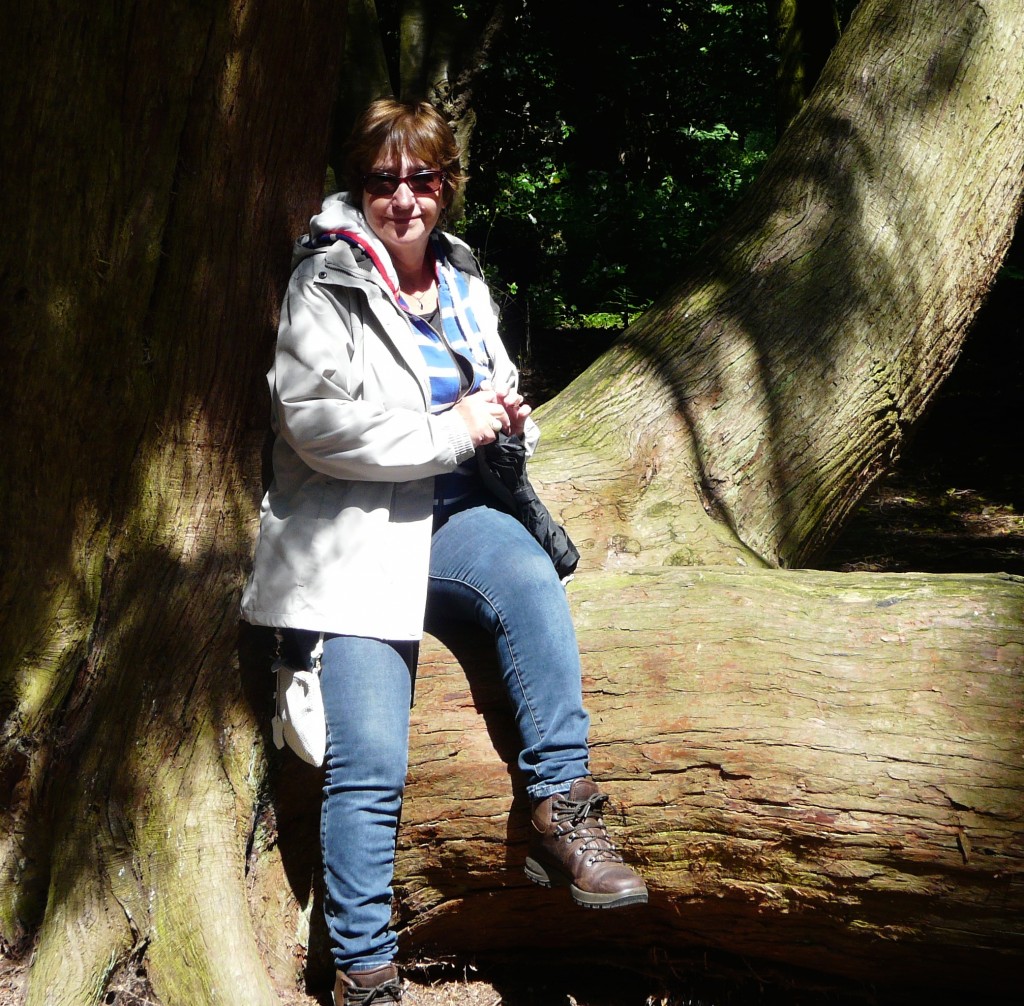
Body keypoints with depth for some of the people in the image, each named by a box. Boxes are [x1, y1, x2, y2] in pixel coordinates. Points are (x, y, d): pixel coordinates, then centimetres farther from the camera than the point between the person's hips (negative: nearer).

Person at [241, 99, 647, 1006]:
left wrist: (508, 417, 4)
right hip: (354, 530, -4)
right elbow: (317, 420, -14)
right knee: (370, 763, -15)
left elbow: (497, 392, 29)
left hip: (449, 517, 5)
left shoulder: (464, 283, 17)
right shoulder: (326, 284, -2)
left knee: (531, 575, -32)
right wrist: (449, 431, -13)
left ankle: (563, 811, -26)